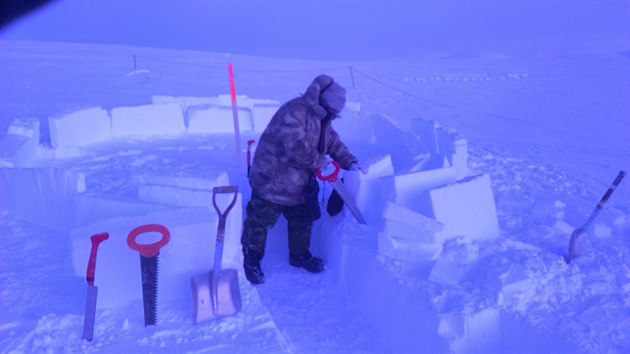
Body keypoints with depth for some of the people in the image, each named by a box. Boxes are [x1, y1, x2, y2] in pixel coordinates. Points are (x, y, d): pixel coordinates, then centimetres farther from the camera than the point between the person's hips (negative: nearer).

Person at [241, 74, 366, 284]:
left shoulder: (321, 118, 6)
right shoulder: (294, 112, -27)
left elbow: (334, 143, 14)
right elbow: (297, 148, -33)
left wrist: (350, 163, 1)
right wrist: (320, 162, -18)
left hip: (300, 183, 9)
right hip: (272, 181, -9)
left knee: (303, 220, 20)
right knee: (260, 221, 5)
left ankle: (300, 255, 41)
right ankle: (250, 261, 24)